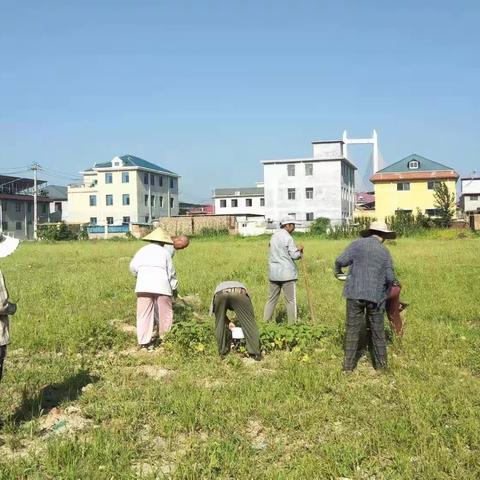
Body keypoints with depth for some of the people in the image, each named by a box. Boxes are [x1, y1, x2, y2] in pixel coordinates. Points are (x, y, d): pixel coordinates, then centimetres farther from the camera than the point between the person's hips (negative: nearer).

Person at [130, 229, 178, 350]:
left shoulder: (142, 250, 15)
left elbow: (133, 267, 9)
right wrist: (174, 287, 24)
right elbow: (171, 272, 11)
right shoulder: (164, 252, 9)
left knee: (144, 314, 4)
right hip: (162, 286, -2)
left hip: (143, 286, 2)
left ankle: (144, 342, 3)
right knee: (165, 314, 11)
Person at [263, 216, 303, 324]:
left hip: (274, 272, 7)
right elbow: (294, 256, -12)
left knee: (271, 298, 11)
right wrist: (299, 250, 9)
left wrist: (296, 249, 12)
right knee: (291, 300, 2)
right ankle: (292, 323, 5)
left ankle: (265, 321, 11)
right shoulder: (288, 238, -12)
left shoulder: (274, 236, 11)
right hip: (287, 273, -7)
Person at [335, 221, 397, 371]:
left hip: (355, 293, -1)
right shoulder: (385, 252, 4)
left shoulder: (357, 244, 0)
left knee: (353, 328, 6)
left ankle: (349, 364, 8)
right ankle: (380, 364, 21)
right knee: (377, 329, 14)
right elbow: (390, 278, -1)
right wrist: (385, 292, 19)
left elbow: (341, 261, -8)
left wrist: (338, 272, 13)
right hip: (376, 295, 1)